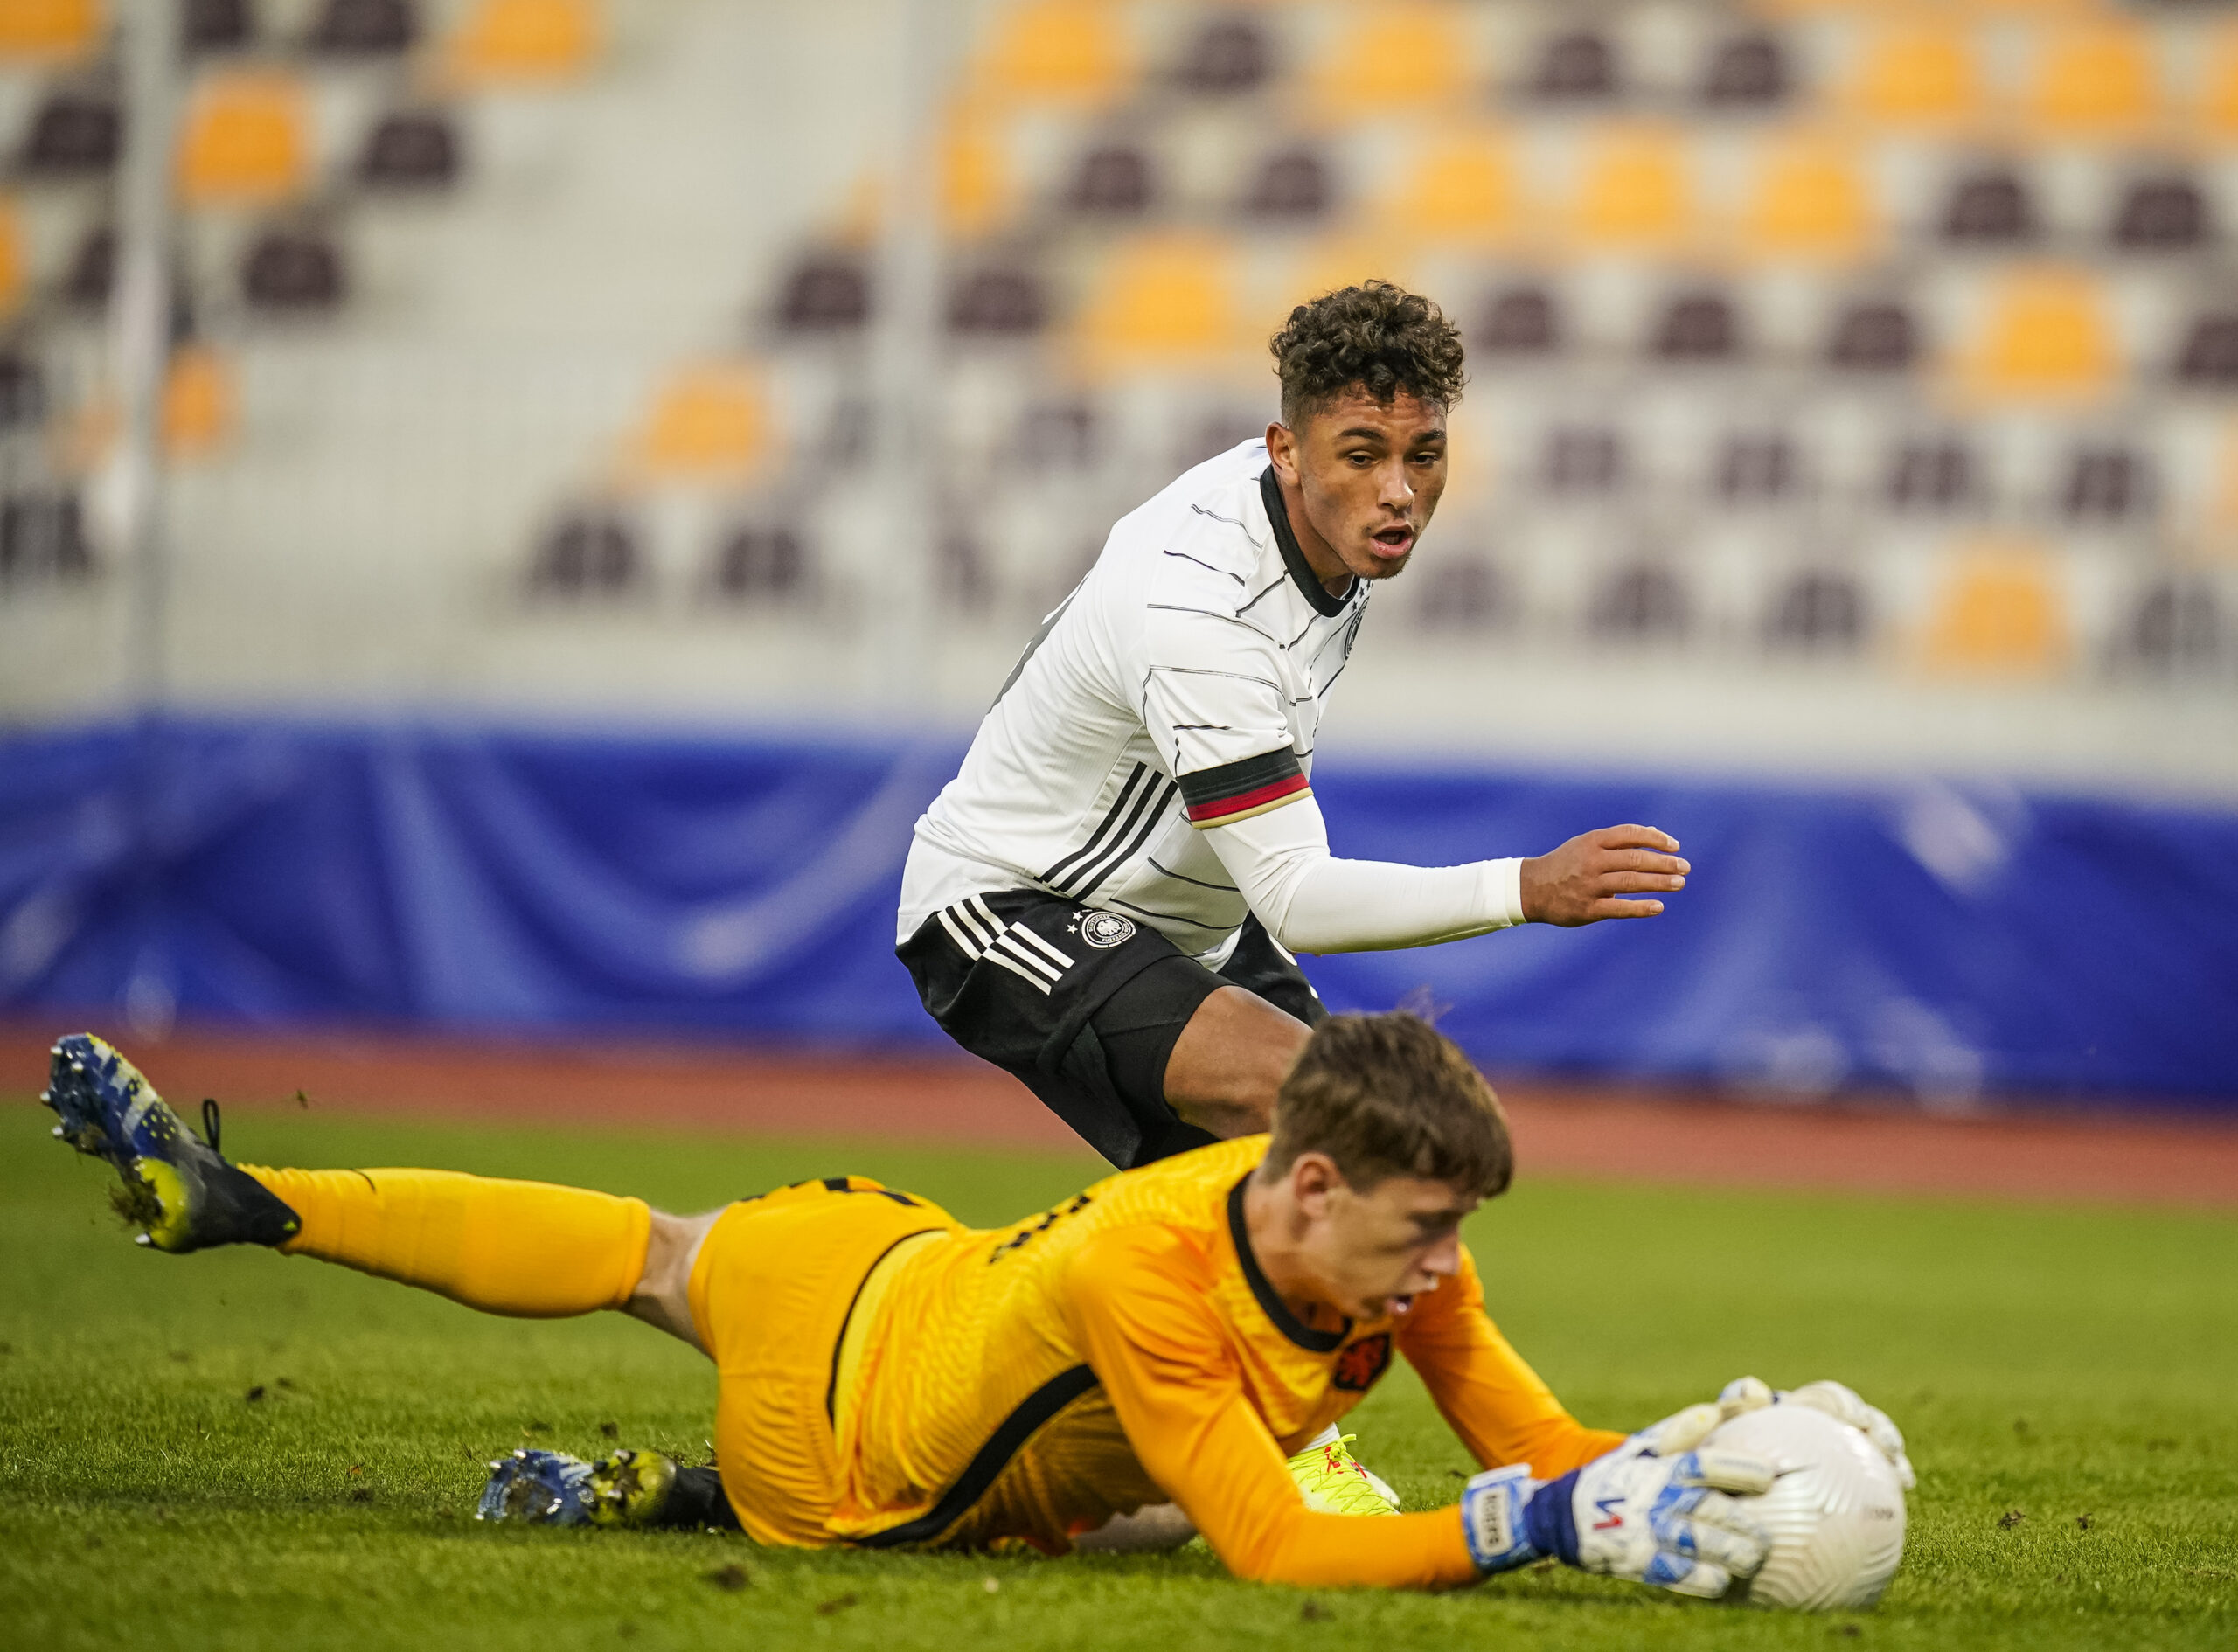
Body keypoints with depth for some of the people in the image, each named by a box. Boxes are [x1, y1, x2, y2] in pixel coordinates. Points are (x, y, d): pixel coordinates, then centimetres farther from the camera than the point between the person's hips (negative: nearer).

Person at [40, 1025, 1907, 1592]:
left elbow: (1534, 1441, -22)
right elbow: (1278, 1551, -46)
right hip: (849, 1357, -3)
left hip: (947, 1285, 3)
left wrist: (1649, 1477, -43)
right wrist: (1531, 1524, -51)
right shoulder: (1151, 1268, -45)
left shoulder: (1400, 1254, -27)